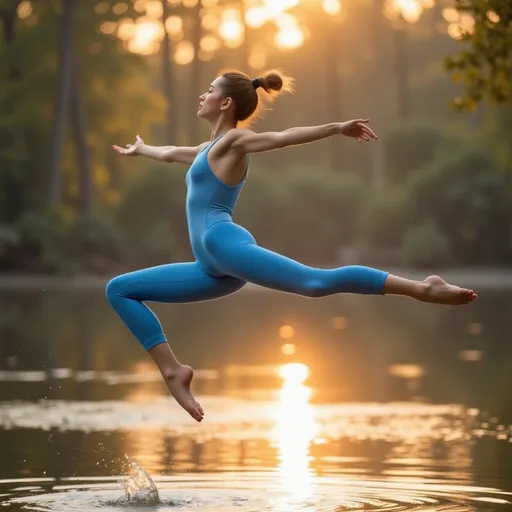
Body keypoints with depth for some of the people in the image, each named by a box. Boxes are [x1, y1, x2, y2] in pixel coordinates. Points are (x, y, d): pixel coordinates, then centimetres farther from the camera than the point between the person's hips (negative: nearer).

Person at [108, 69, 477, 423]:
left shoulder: (234, 140, 4)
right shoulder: (211, 149, 30)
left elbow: (283, 137, -11)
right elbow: (172, 153, 51)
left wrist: (337, 128, -24)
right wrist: (141, 150, 69)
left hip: (224, 244, -9)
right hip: (214, 268, 9)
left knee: (315, 282, -26)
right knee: (119, 289, 10)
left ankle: (421, 288, -23)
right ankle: (173, 371, -2)